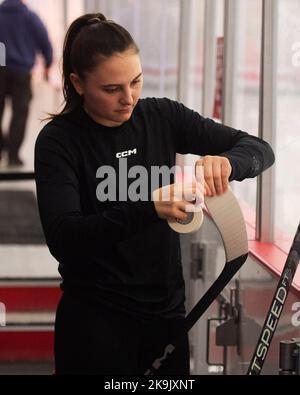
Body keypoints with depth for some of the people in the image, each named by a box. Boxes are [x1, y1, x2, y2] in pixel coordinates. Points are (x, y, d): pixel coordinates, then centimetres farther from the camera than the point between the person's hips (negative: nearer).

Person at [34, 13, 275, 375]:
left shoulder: (162, 117, 1)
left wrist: (227, 163, -23)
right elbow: (63, 239, -22)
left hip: (167, 310, 4)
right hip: (95, 321, -4)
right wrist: (150, 209, -35)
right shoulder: (59, 141, -10)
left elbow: (260, 150, 1)